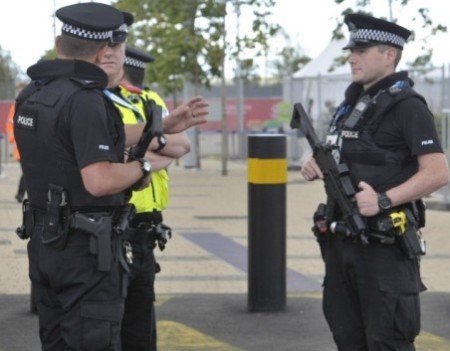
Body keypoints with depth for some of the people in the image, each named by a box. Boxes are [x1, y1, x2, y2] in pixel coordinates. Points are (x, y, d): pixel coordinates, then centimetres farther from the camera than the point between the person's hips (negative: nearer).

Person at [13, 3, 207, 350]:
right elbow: (99, 181, -27)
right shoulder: (86, 100, -19)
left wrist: (164, 126, 24)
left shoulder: (31, 96, 9)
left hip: (44, 243, 8)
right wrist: (143, 167, -8)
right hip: (87, 246, -8)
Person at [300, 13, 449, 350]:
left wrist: (383, 200, -27)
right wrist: (317, 165, 6)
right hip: (342, 244, 9)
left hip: (384, 246, -9)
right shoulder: (352, 103, 15)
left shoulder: (406, 105, -11)